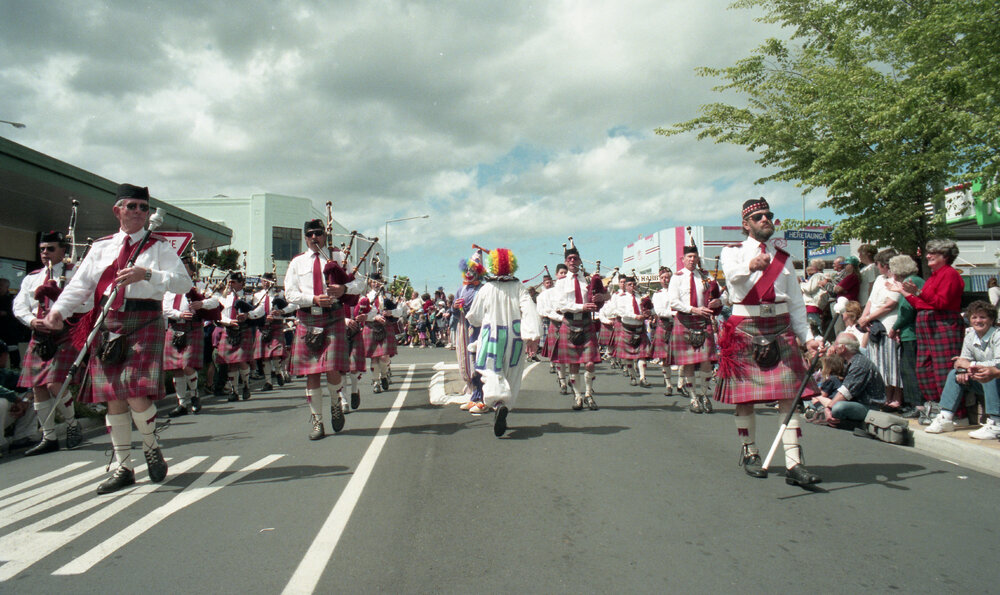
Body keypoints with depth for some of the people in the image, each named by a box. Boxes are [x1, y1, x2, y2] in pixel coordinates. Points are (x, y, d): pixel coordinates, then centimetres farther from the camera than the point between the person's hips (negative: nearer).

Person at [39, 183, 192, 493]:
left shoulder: (159, 247, 6)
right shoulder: (100, 247, 16)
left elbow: (184, 282, -6)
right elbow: (80, 285, 8)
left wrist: (146, 274, -19)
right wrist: (59, 309, -9)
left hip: (145, 324, -4)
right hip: (108, 326, 4)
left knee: (137, 395, -15)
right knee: (113, 397, 6)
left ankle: (152, 447, 14)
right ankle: (123, 467, 19)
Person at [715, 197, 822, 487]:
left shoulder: (783, 258, 17)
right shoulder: (733, 252, 5)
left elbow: (796, 302, 16)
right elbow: (733, 274, -21)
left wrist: (807, 337, 5)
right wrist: (751, 266, -43)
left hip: (781, 329, 3)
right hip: (745, 329, -3)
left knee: (789, 395, -6)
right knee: (744, 396, 3)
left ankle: (794, 464, -7)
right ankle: (749, 454, 21)